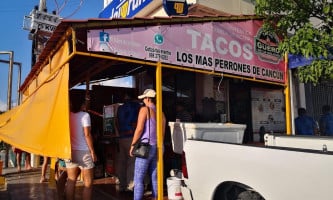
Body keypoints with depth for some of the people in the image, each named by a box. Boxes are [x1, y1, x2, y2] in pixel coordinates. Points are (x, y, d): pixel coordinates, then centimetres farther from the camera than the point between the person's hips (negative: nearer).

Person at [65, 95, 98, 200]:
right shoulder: (85, 115, -8)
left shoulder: (68, 116, 7)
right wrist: (92, 151, -8)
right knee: (88, 183, 3)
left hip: (70, 151, 6)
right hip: (83, 152, -5)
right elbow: (87, 134, -13)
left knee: (71, 181, 9)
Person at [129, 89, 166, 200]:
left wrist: (133, 144, -6)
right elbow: (163, 132, 13)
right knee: (154, 177, 13)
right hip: (157, 148, 7)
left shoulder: (145, 109, -8)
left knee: (139, 178, 0)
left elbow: (139, 129, -13)